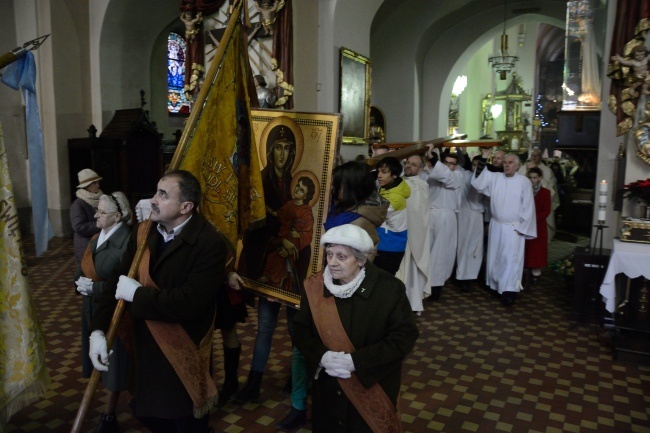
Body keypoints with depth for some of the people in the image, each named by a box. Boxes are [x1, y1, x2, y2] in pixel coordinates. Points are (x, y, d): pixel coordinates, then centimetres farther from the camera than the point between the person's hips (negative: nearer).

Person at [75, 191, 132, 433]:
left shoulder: (127, 241, -21)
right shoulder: (96, 238, 6)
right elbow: (84, 269, 16)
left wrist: (94, 288, -21)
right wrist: (81, 281, 0)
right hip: (93, 308, 8)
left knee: (113, 361, 7)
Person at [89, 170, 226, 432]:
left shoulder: (209, 243, -23)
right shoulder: (143, 232, 0)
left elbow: (189, 303, -30)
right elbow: (118, 282, 0)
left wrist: (137, 294, -20)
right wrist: (98, 329, -12)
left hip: (183, 359, -6)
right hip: (145, 351, 6)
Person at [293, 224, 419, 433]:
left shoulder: (389, 288, -16)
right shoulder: (315, 286, -7)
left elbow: (405, 336, -16)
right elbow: (301, 329, 1)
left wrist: (355, 361, -22)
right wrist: (322, 357, -20)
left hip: (373, 387, -3)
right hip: (327, 388, 3)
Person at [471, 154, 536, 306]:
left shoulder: (524, 182, -6)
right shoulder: (495, 177, 1)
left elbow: (528, 206, -5)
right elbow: (478, 184, -8)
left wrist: (522, 227, -6)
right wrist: (480, 167, -22)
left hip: (514, 227, -3)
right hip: (496, 225, 4)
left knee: (511, 258, -4)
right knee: (495, 257, 12)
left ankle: (509, 290, 0)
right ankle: (497, 285, 27)